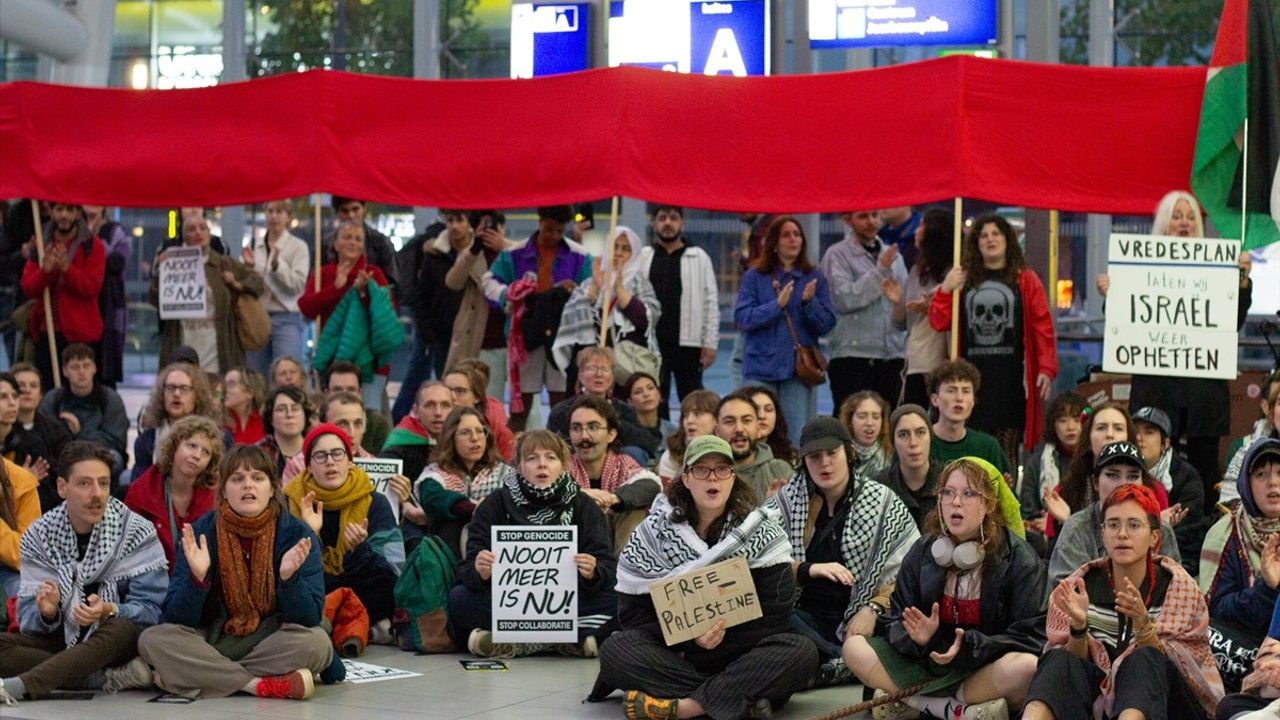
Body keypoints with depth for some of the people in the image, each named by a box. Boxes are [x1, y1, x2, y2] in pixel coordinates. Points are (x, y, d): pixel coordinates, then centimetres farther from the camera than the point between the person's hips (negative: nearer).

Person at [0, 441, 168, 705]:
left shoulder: (138, 533, -8)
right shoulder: (38, 536, -1)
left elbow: (151, 610, -12)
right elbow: (27, 616, -4)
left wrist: (108, 612, -32)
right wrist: (46, 613, -28)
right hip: (63, 640, 3)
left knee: (122, 630, -37)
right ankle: (101, 680, -30)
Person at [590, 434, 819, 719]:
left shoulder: (762, 531, -1)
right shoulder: (654, 531, 0)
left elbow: (772, 616, -6)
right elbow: (634, 613, -4)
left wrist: (717, 643, -19)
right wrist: (691, 638, -21)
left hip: (740, 655, 0)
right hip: (674, 652, 0)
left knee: (801, 653, -29)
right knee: (616, 650, -28)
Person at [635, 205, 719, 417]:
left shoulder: (699, 257, 5)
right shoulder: (643, 257, 9)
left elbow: (711, 302, 3)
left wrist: (710, 342, -4)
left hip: (688, 343, -1)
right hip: (651, 343, 1)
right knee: (654, 402, 6)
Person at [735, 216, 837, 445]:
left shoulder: (814, 278, 8)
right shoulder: (755, 277, 5)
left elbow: (827, 325, 4)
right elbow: (742, 318, -6)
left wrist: (810, 302, -14)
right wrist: (777, 305, -17)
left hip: (799, 368, 1)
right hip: (761, 368, -1)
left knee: (798, 440, -1)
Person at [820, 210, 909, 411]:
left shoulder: (893, 255, 17)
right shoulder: (837, 255, 0)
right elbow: (845, 299, -14)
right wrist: (881, 270, -10)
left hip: (892, 355, 5)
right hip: (853, 355, -5)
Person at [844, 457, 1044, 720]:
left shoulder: (1019, 559, -7)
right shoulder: (923, 551, 4)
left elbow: (1027, 638, -12)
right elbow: (895, 621, 3)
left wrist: (968, 646, -27)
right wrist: (918, 638, -21)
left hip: (989, 669, -4)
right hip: (928, 664, 4)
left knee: (1027, 667, -36)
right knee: (854, 647, -16)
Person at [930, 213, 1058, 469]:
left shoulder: (1025, 280, 7)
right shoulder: (964, 279, 14)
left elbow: (1043, 326, 1)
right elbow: (939, 322, 10)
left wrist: (1046, 368, -9)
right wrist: (945, 289, -4)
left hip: (1011, 373, -2)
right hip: (973, 373, 2)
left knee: (1008, 445, -4)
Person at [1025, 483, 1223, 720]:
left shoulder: (1178, 587, -1)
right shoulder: (1081, 585, 3)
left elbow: (1173, 665, -8)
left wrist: (1142, 623, -26)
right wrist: (1079, 626, -21)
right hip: (1098, 698, 2)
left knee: (1142, 660, -34)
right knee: (1061, 662, -28)